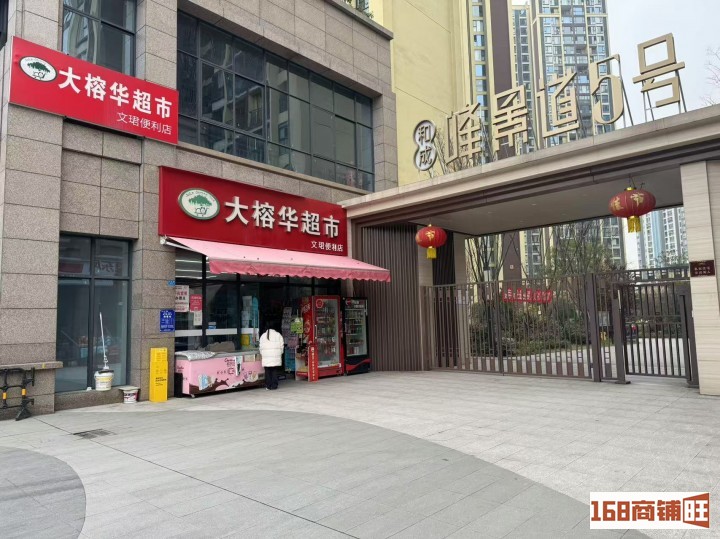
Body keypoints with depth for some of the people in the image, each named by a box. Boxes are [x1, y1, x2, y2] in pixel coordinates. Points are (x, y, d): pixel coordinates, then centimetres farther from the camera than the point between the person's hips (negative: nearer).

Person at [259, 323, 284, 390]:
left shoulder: (263, 336, 9)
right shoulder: (278, 335, 5)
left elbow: (261, 347, 5)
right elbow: (282, 346, 3)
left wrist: (262, 355, 14)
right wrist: (280, 354, 14)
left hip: (266, 357, 1)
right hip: (276, 357, -1)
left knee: (267, 371, 4)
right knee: (275, 371, 2)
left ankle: (268, 385, 4)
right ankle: (274, 385, 1)